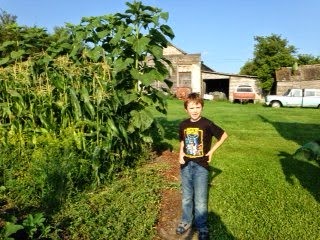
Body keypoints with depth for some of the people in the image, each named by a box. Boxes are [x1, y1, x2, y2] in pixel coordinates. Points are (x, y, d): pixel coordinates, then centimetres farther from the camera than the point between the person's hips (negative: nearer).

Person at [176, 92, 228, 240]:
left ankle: (202, 228, 24)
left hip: (201, 167, -4)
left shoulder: (207, 124, -13)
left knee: (200, 200, 5)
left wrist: (212, 151, -5)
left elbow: (224, 135, -2)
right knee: (186, 197, 18)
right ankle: (186, 221, 37)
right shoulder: (183, 125, 0)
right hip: (186, 166, 4)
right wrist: (181, 154, -2)